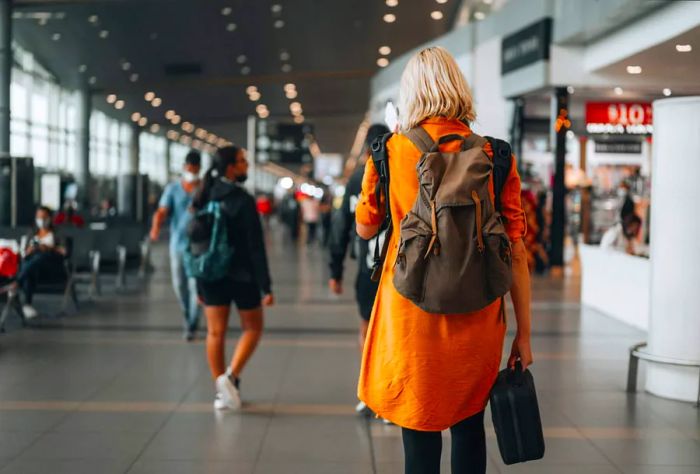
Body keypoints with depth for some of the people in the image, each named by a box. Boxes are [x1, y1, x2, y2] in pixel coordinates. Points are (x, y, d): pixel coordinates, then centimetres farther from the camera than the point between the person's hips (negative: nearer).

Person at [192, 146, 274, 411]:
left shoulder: (203, 198, 3)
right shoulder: (243, 200, -14)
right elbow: (256, 247, -15)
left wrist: (199, 284, 14)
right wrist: (266, 286, -12)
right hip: (241, 276, -5)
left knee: (215, 332, 8)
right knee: (252, 328, 12)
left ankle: (221, 390, 10)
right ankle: (231, 377, -6)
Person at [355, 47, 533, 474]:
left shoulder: (389, 152, -3)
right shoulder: (495, 157, -2)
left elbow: (365, 229, 12)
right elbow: (516, 251, -2)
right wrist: (524, 333, 4)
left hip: (411, 314, -1)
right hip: (477, 318, 1)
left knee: (420, 436, 8)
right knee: (469, 424, 18)